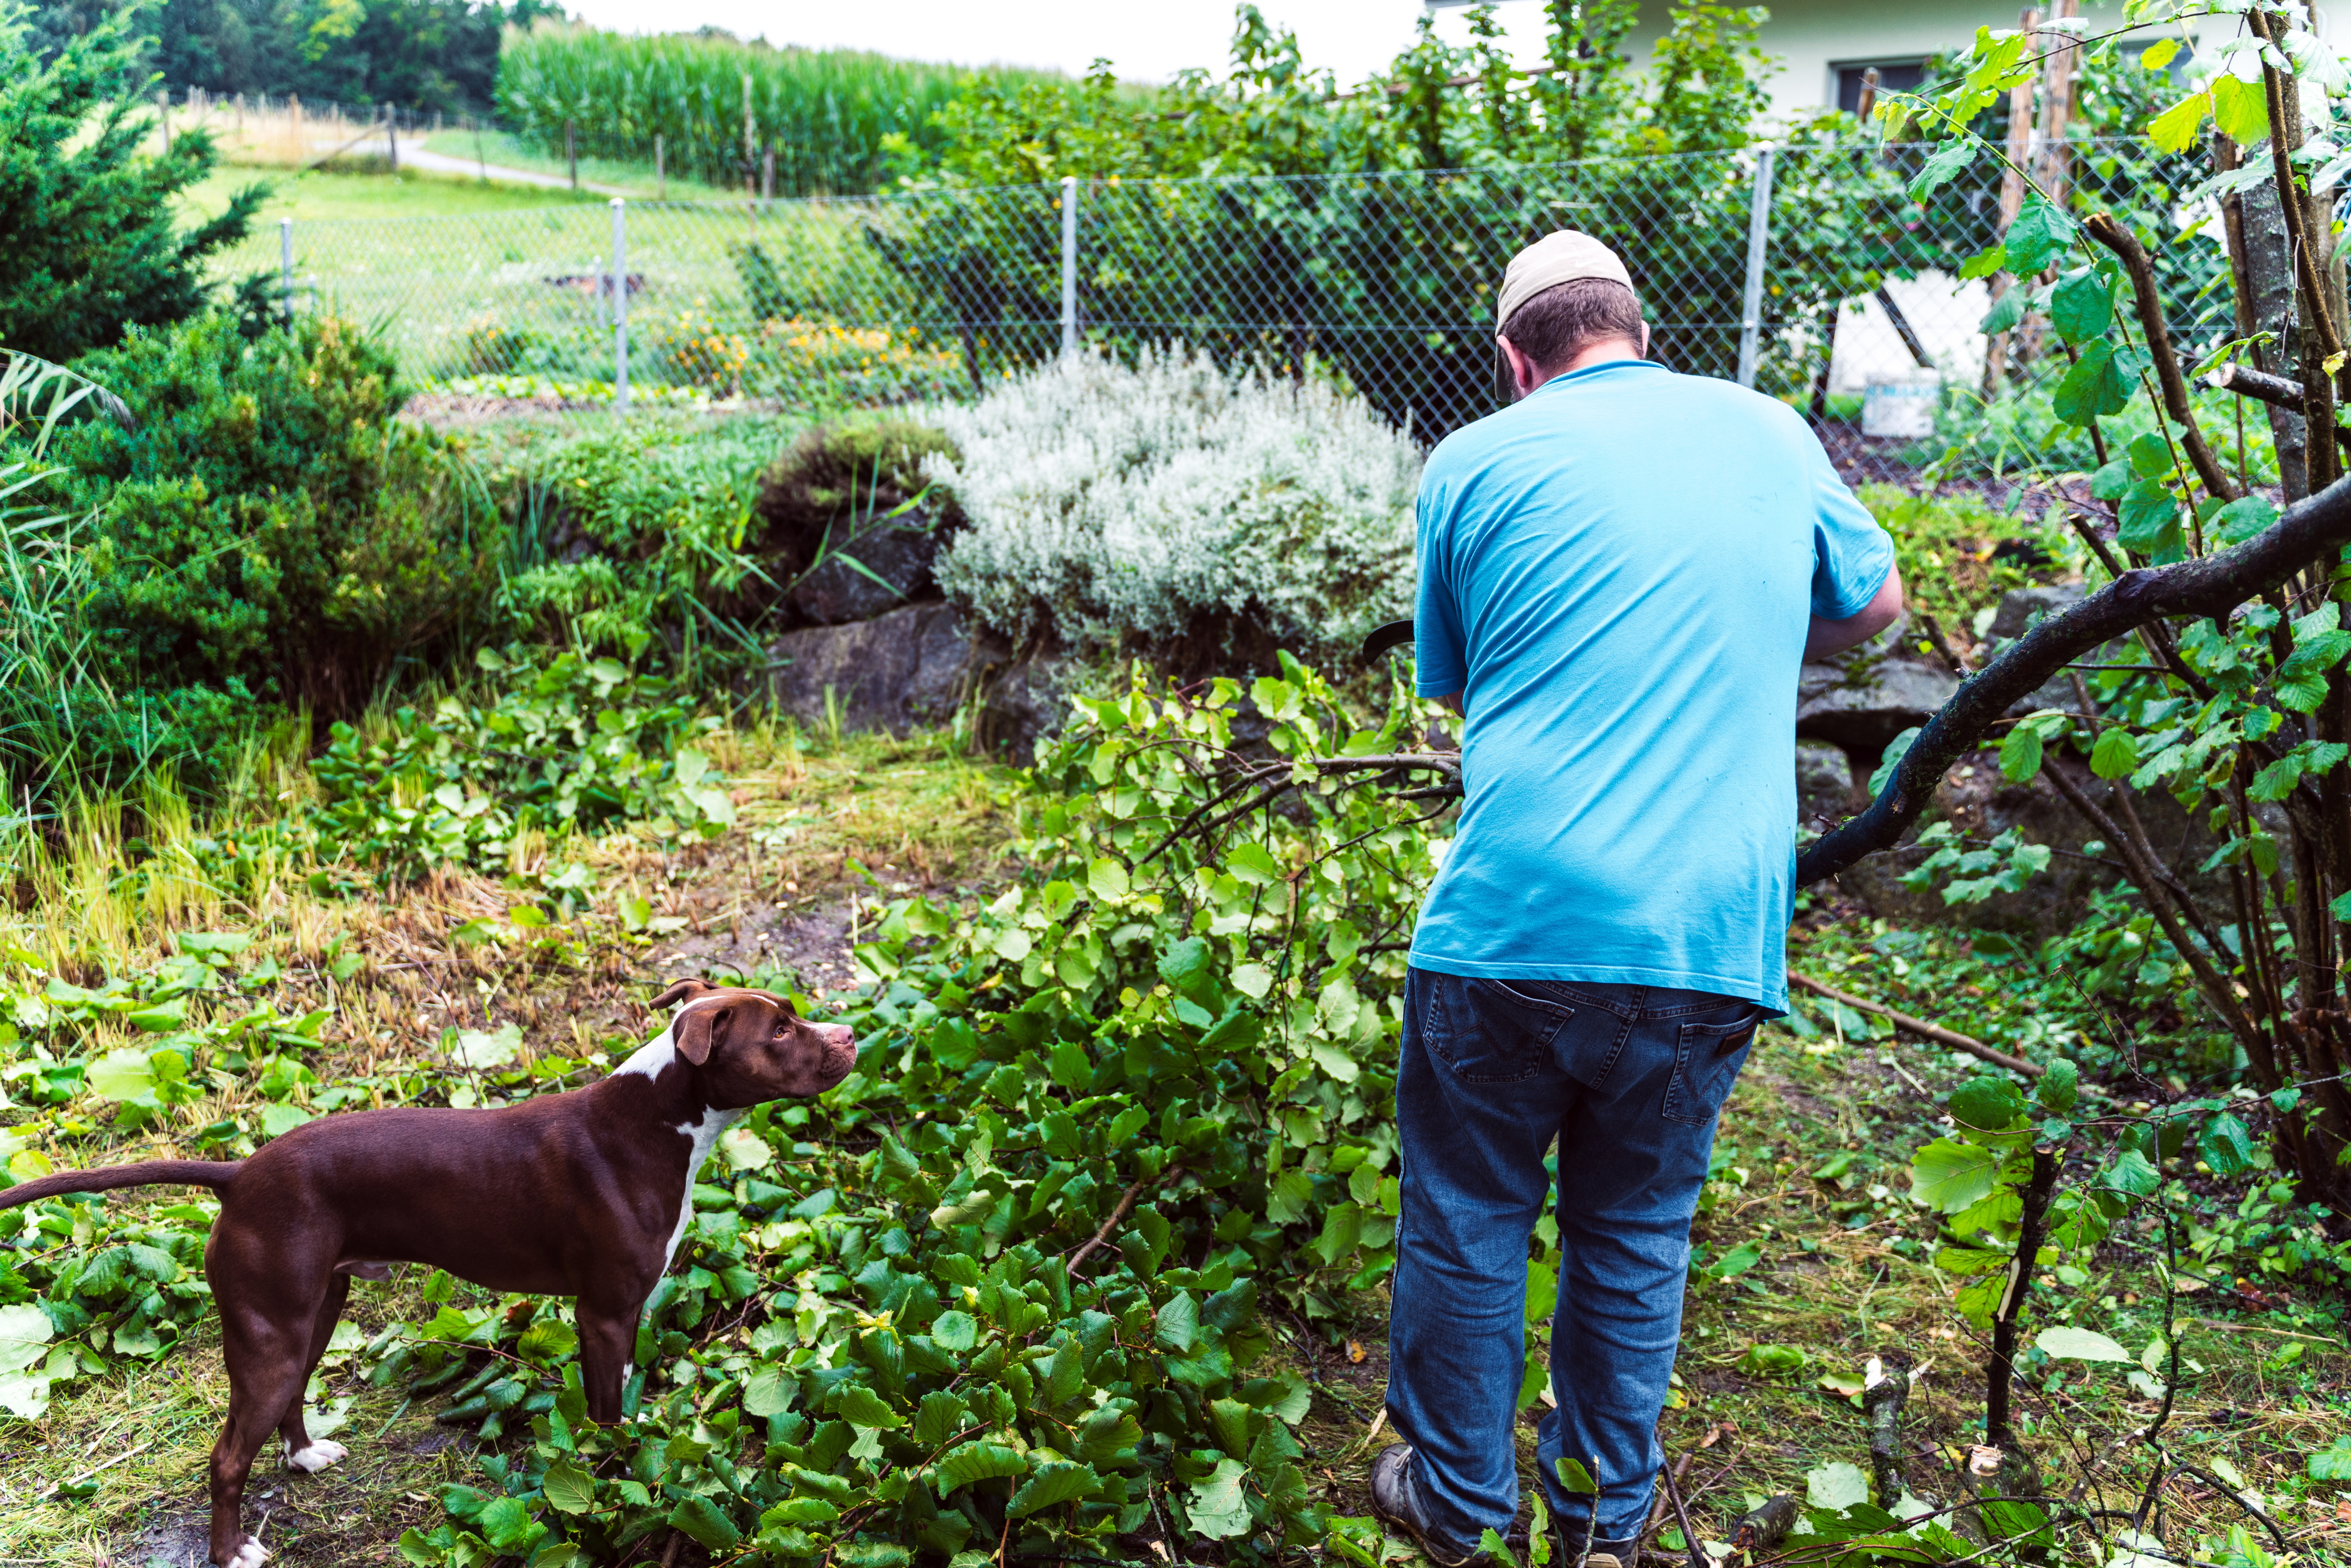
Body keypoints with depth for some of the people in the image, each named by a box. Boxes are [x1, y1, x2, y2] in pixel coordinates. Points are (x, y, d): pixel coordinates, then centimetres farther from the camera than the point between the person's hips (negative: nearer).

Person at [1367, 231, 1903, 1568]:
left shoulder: (1475, 463, 3)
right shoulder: (1767, 431, 10)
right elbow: (1877, 606, 25)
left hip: (1512, 930, -2)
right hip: (1714, 944, 3)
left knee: (1466, 1226, 16)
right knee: (1638, 1235, 19)